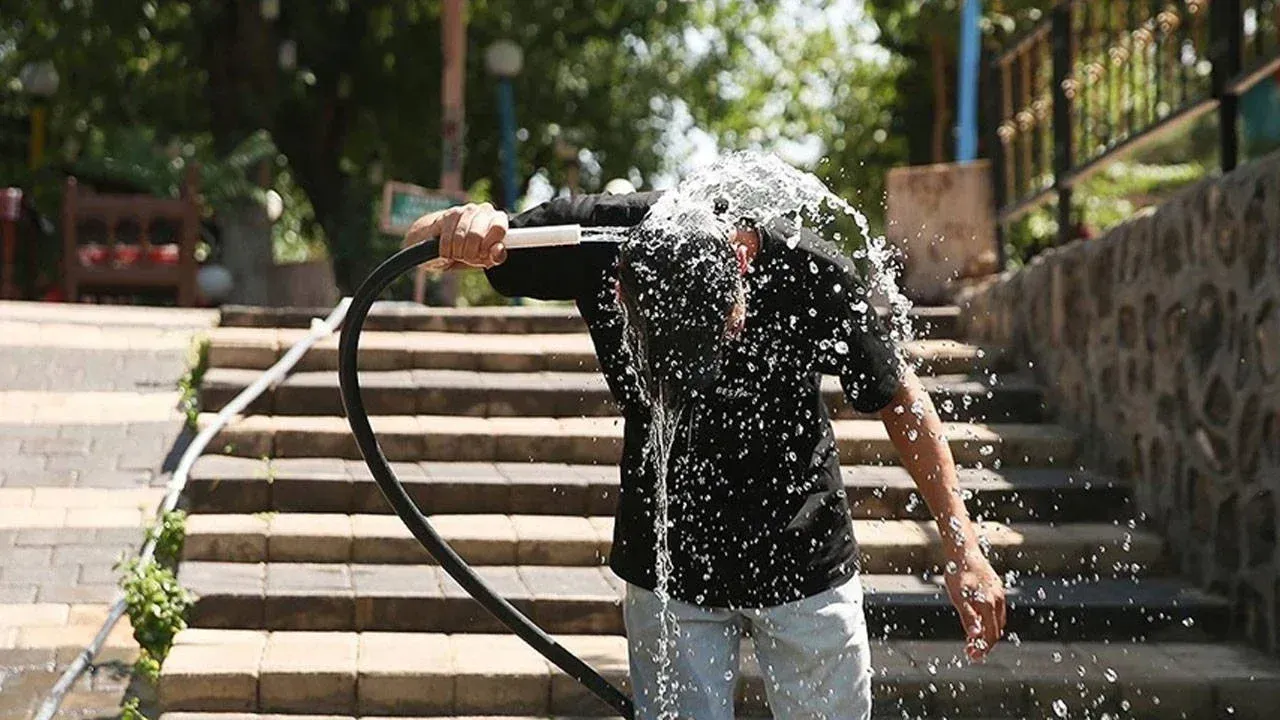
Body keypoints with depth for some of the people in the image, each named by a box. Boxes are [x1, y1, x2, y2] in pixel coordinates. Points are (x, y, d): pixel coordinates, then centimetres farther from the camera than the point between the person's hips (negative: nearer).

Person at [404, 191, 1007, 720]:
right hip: (667, 568, 1)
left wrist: (962, 549, -10)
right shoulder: (598, 239, -23)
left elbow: (900, 398, -7)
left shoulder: (812, 273, -24)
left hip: (806, 566, 0)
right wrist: (464, 225, -35)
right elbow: (419, 246, -10)